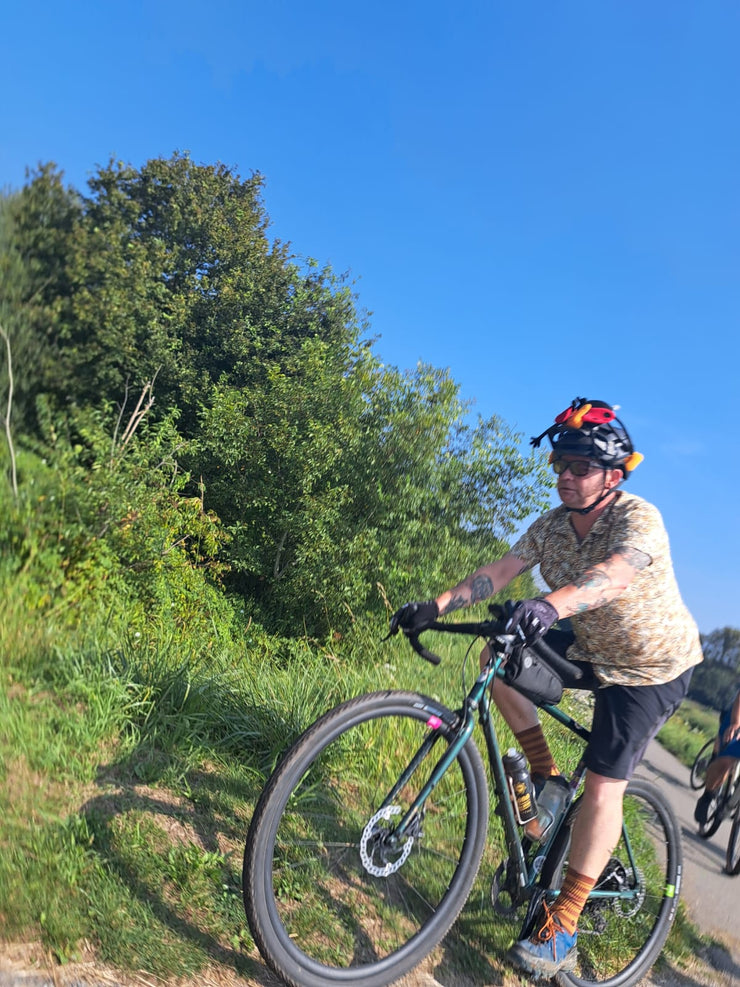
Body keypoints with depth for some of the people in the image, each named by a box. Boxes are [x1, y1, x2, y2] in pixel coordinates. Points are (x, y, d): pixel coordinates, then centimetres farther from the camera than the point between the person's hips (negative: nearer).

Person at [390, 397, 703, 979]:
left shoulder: (639, 519, -27)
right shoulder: (552, 526, -8)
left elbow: (614, 575, -48)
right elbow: (498, 572, -16)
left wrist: (549, 605, -67)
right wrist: (434, 607, -29)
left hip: (654, 666, -6)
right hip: (591, 650, 6)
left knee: (604, 784, -11)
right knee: (498, 659, -8)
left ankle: (563, 931, 0)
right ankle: (546, 777, 7)